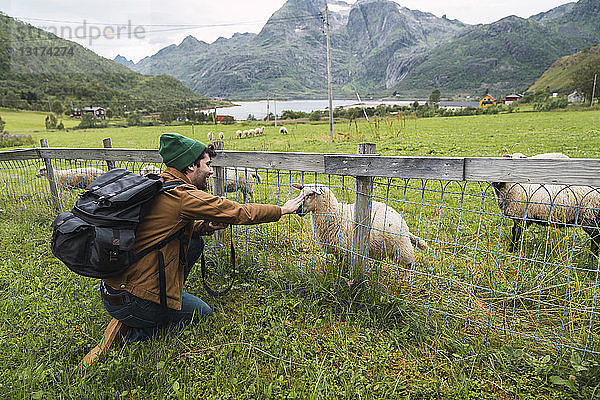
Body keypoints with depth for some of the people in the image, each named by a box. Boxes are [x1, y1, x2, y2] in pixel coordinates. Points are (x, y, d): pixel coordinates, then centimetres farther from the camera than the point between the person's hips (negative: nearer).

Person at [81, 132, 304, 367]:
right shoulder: (182, 196, -20)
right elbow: (239, 213, -14)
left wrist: (204, 227, 0)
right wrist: (283, 209, 0)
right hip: (130, 302, -9)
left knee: (195, 242, 11)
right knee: (203, 313, 14)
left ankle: (171, 298, 16)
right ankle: (130, 332, 4)